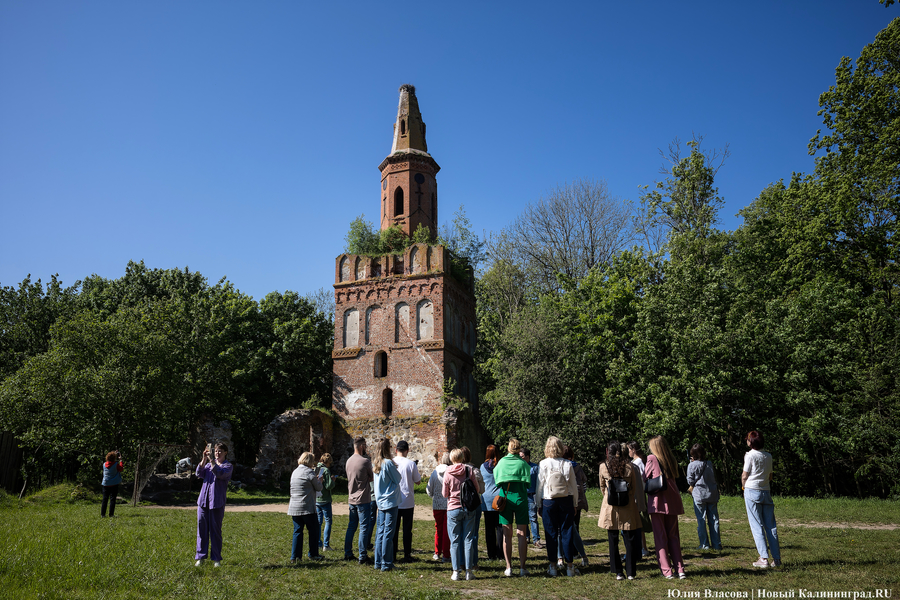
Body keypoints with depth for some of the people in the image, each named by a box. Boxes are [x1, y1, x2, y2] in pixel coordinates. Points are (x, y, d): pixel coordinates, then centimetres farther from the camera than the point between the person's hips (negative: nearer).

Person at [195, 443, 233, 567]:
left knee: (215, 530, 0)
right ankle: (200, 557, 14)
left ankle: (216, 559, 9)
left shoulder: (227, 466, 2)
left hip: (217, 502, -4)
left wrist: (211, 460, -22)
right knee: (202, 528, 4)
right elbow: (199, 474, -1)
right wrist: (204, 459, -12)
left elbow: (220, 474, -18)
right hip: (203, 501, 4)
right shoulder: (209, 464, 16)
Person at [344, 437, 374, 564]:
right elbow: (372, 478, -3)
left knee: (351, 526, 16)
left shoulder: (349, 461, 6)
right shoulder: (365, 461, -15)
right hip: (363, 500, -7)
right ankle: (362, 556, -1)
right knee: (364, 527, -1)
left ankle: (347, 553, 21)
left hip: (351, 499, 7)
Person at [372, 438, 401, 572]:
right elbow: (397, 479, -7)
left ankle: (378, 563, 16)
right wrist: (395, 469, 8)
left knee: (380, 532, 12)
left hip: (380, 502, 7)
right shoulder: (388, 463, -15)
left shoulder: (375, 463, 8)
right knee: (388, 532, -2)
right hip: (390, 502, -7)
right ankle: (386, 564, 2)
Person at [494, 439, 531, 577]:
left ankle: (509, 568, 5)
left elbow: (496, 481, 8)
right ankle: (522, 568, 4)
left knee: (507, 534, 5)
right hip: (520, 498, -1)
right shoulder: (523, 463, 1)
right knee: (522, 534, 4)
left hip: (505, 498, 1)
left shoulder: (501, 462, 4)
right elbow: (527, 483, 2)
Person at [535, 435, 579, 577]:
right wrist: (574, 504, 12)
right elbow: (574, 486, 2)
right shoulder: (567, 464, -3)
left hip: (548, 502, -1)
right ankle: (569, 566, 12)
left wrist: (539, 505, 6)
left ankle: (552, 566, 10)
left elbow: (539, 485, -3)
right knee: (566, 533, 7)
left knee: (551, 534, 6)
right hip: (566, 501, 1)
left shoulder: (543, 464, -7)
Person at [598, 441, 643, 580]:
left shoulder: (603, 467, -3)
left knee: (613, 541, 8)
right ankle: (630, 572, 11)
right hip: (627, 507, 1)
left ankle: (618, 572, 9)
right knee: (630, 540, 9)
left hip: (610, 507, 0)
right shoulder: (629, 467, -2)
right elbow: (634, 488, 7)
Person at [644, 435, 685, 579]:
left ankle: (666, 570, 1)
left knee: (660, 536, 2)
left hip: (657, 501, -5)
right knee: (673, 535, 13)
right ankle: (679, 569, 8)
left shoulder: (652, 459, -6)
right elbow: (675, 477, 15)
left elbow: (644, 478, 1)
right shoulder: (672, 461, 8)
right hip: (672, 501, 5)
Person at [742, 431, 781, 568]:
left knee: (757, 526, -2)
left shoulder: (750, 455, -8)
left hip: (752, 491, -5)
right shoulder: (768, 456, 8)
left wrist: (744, 487, 11)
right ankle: (777, 558, 9)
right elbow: (770, 476, 15)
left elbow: (744, 476, -5)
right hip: (766, 491, 5)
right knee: (770, 525, 8)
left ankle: (764, 558, -4)